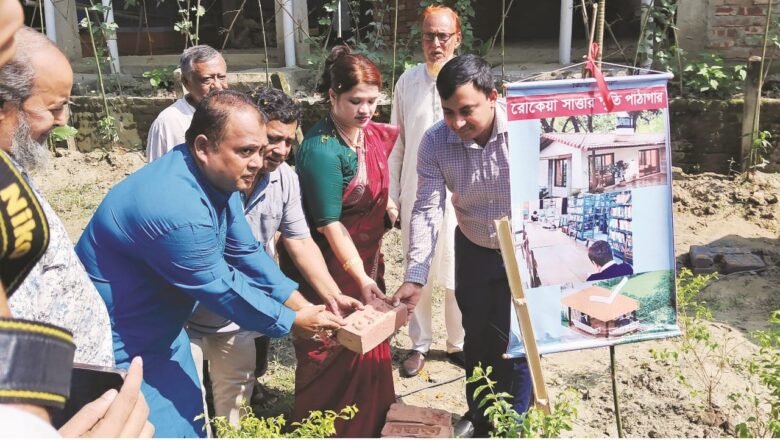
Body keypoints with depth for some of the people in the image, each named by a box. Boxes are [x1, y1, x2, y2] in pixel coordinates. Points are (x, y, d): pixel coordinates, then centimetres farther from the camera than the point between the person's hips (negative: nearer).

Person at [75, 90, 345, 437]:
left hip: (162, 333, 9)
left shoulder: (217, 177, -5)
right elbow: (223, 289, -23)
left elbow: (246, 254, 3)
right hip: (118, 349, -9)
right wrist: (294, 320, -10)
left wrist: (303, 305, -2)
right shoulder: (175, 209, -34)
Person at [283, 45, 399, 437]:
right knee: (332, 354, 4)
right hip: (331, 269, -8)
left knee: (370, 345, 19)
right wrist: (360, 277, -26)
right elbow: (329, 223, -25)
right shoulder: (320, 150, -24)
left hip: (368, 260, 8)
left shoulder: (374, 134, 1)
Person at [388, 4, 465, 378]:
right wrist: (391, 196, 5)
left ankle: (458, 343, 29)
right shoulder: (407, 82, 1)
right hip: (415, 195, 2)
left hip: (459, 196, -1)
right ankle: (420, 344, 30)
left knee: (457, 275, 9)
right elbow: (396, 145, 5)